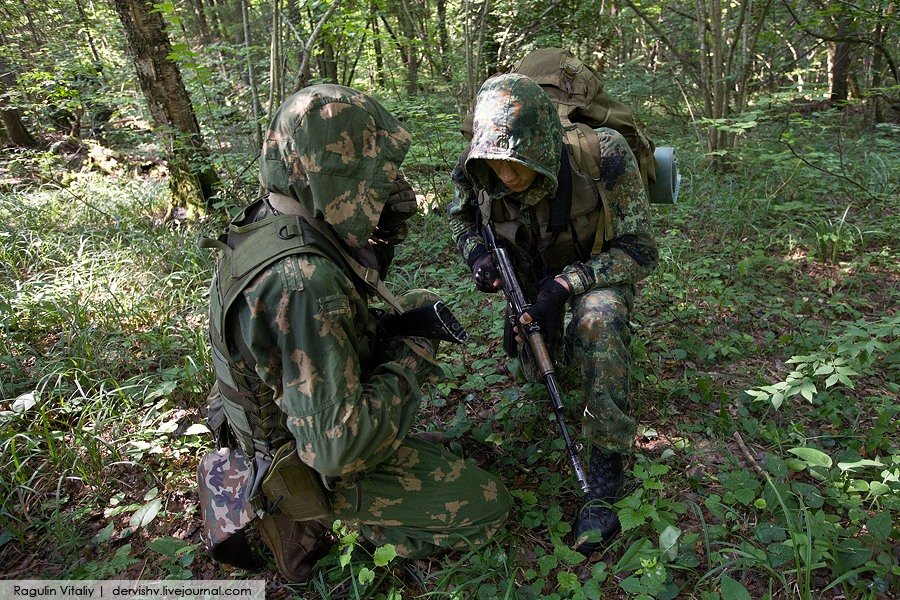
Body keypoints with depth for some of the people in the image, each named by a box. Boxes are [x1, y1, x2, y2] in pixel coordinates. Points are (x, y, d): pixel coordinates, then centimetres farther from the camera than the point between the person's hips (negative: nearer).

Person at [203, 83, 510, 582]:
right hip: (318, 465, -8)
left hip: (278, 426, 8)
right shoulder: (301, 282, -37)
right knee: (487, 506, 1)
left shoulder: (265, 222, -8)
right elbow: (336, 444, -35)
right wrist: (411, 361, -22)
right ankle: (311, 518, 4)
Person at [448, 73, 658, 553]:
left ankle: (606, 476, -27)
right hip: (532, 271, 5)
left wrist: (567, 283, -38)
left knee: (597, 319, -36)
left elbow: (641, 252, -25)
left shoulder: (602, 156, -34)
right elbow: (459, 217, 1)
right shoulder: (477, 169, -23)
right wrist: (477, 252, -23)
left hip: (599, 268, -4)